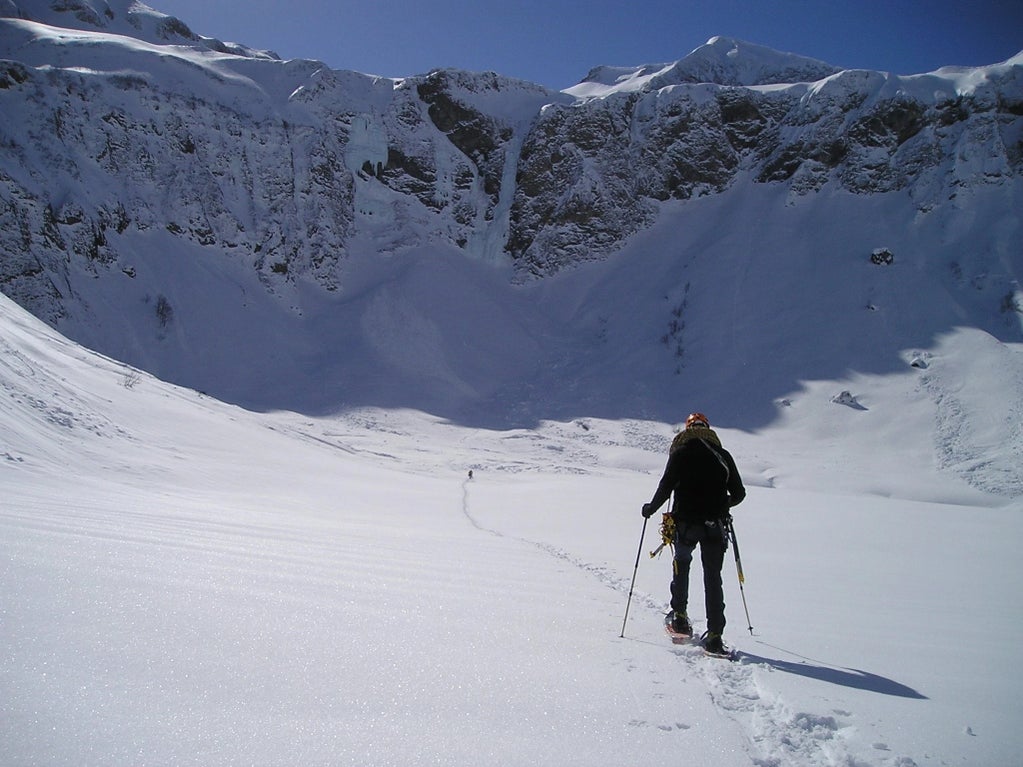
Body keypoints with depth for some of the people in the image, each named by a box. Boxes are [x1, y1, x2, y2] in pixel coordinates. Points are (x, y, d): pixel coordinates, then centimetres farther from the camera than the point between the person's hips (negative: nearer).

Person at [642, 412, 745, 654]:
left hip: (686, 522, -1)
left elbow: (666, 487, -7)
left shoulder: (680, 452, 0)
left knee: (681, 563, 24)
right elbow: (739, 494, 8)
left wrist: (651, 508, 10)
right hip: (715, 525, 1)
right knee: (713, 577, 7)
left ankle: (680, 616, 18)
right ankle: (714, 635, 0)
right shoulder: (722, 455, 7)